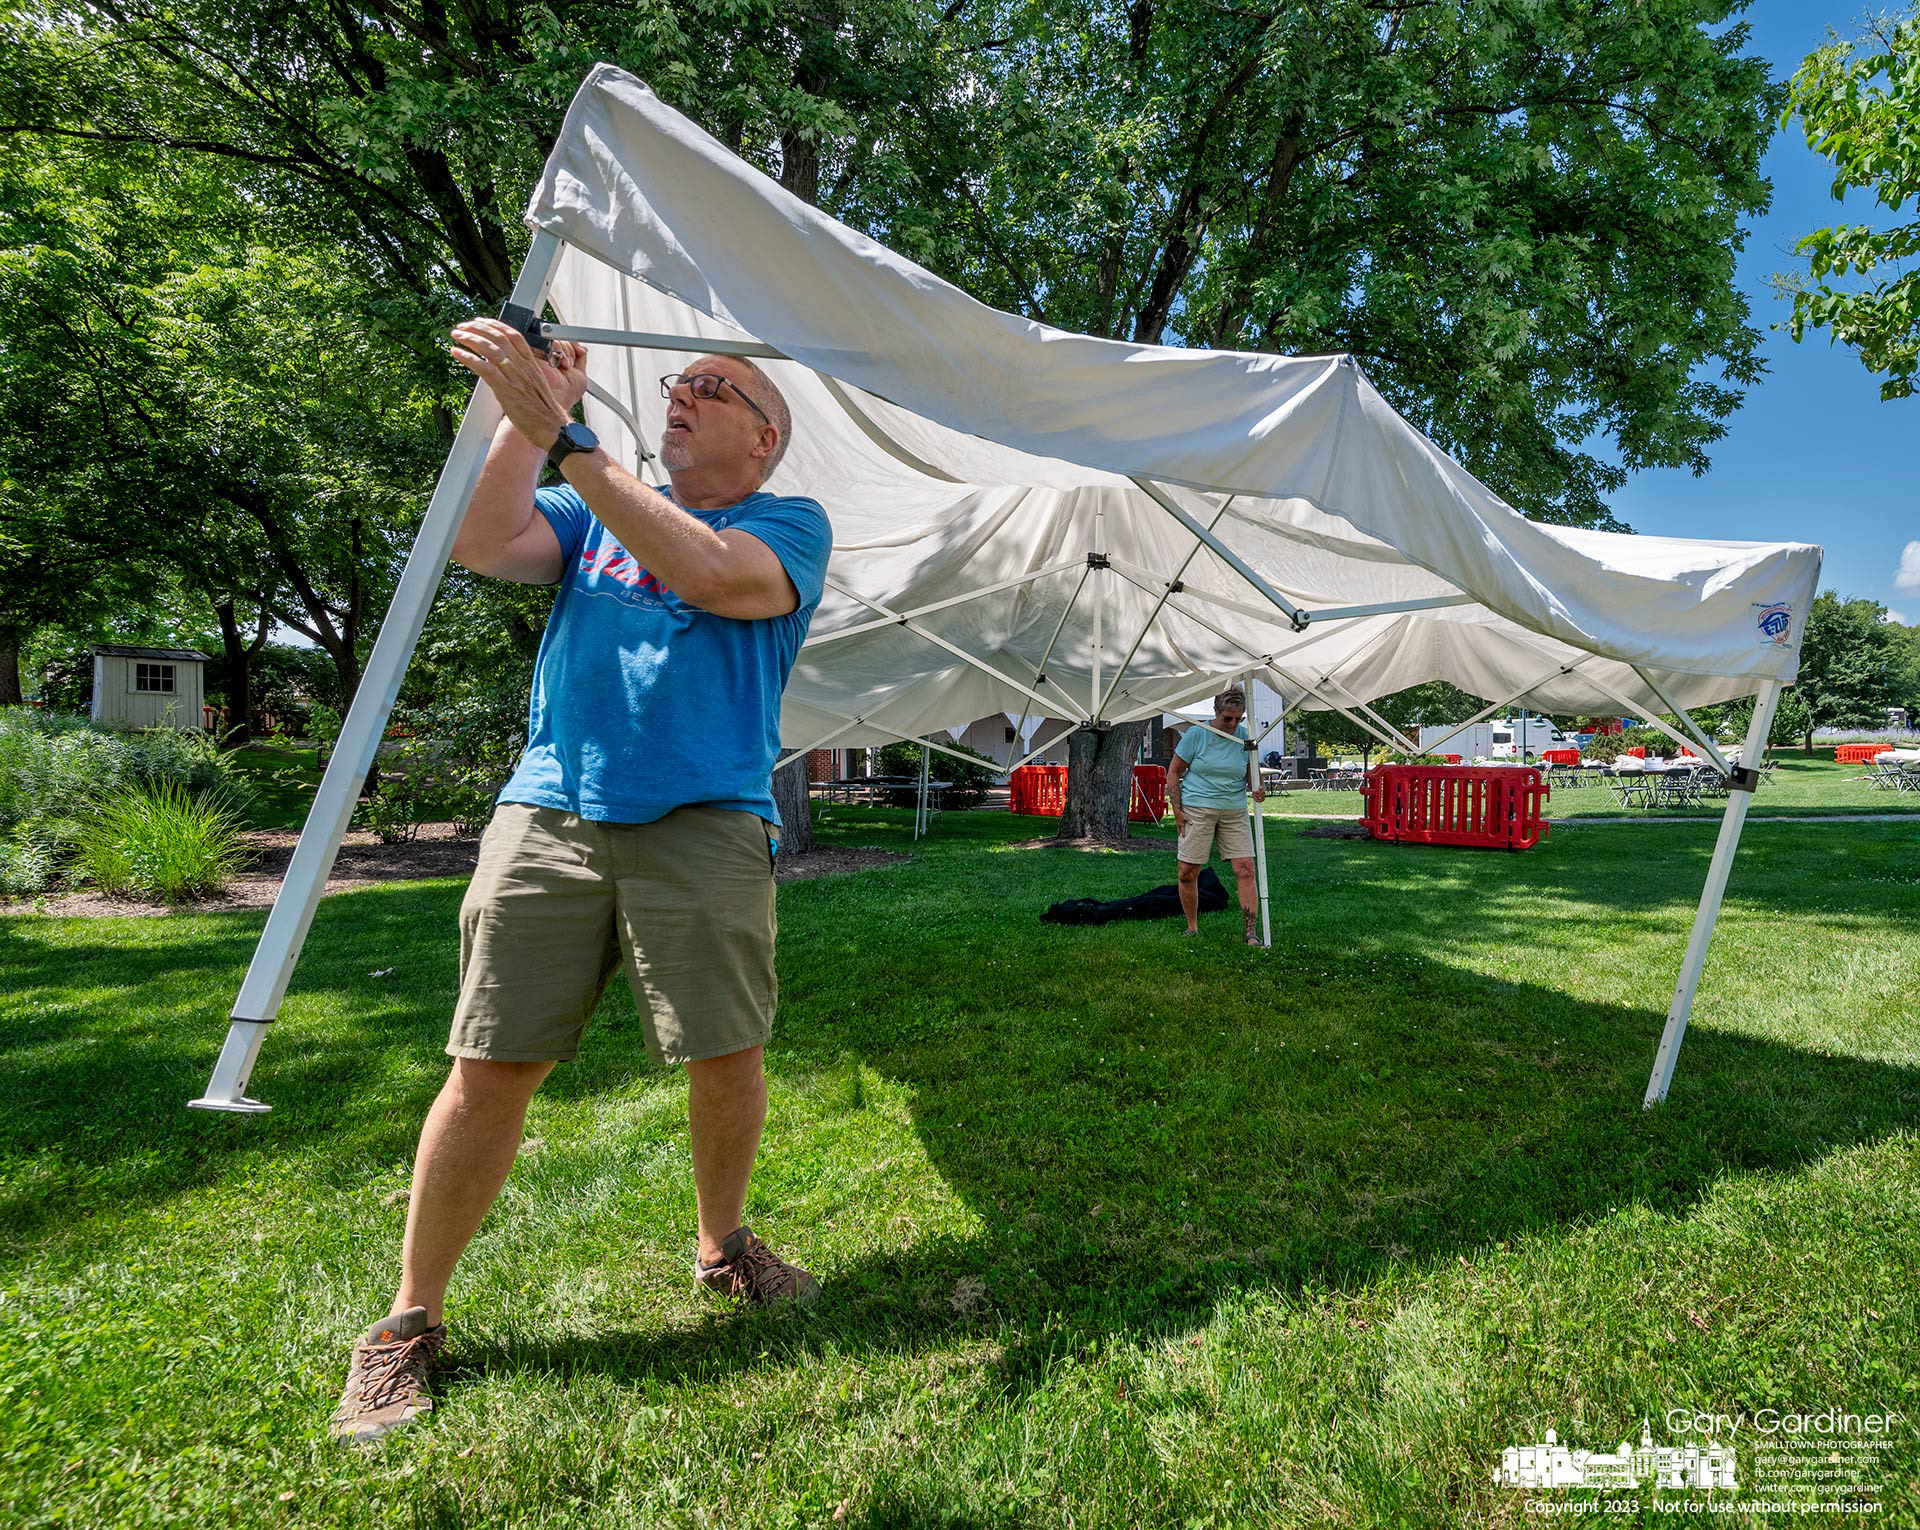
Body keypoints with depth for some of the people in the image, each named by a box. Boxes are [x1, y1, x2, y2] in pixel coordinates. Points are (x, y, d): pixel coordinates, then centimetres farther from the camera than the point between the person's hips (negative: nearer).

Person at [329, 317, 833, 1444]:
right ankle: (409, 1323, 16)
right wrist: (526, 414, -3)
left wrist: (562, 432, -16)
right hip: (549, 812, 3)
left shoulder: (791, 525, 7)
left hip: (705, 827, -2)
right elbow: (487, 547, 4)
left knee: (728, 1058, -1)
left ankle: (724, 1246, 28)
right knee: (490, 1068, 0)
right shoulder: (598, 504, 21)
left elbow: (711, 575, -15)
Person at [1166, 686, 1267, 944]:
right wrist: (1177, 810, -6)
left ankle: (1252, 932, -1)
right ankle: (1192, 928, 17)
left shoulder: (1244, 737, 4)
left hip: (1235, 812, 2)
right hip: (1197, 809, -2)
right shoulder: (1196, 734, -5)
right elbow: (1173, 772, 1)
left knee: (1245, 869, -6)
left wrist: (1257, 790, -9)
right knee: (1188, 872, -1)